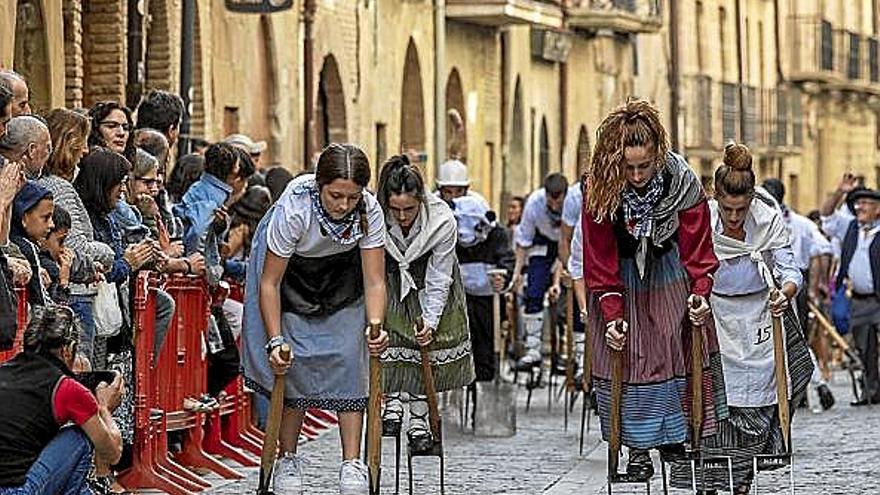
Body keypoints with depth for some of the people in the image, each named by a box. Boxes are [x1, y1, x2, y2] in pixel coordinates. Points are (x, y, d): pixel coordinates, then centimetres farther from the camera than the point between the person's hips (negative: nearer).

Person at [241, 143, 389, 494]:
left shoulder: (369, 211, -29)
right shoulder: (293, 209, -37)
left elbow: (374, 281, -23)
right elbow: (269, 283, -28)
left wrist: (375, 328, -40)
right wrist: (275, 341, -33)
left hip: (341, 275, 2)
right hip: (288, 271, -2)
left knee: (347, 358, -11)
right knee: (290, 364, -10)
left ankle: (352, 463, -8)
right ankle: (288, 459, 4)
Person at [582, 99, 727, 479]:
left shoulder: (682, 182, -24)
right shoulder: (600, 190, -25)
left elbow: (698, 246, -14)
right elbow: (599, 260, -18)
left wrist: (700, 291, -27)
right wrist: (612, 313, -23)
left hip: (668, 269, 1)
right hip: (620, 275, -1)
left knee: (678, 343, -7)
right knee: (625, 355, -8)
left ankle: (674, 436, 5)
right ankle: (637, 448, -3)